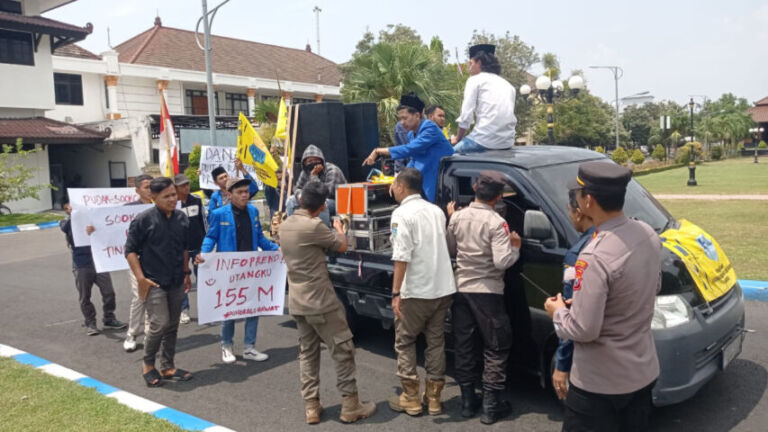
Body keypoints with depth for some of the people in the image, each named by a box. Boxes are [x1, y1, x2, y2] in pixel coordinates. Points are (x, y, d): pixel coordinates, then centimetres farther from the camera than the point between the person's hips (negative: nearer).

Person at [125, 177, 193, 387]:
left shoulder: (182, 218, 5)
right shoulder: (143, 219, -11)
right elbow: (130, 250, -8)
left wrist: (186, 272, 15)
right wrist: (141, 278, -13)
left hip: (176, 282, 6)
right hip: (154, 283, -6)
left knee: (172, 326, 12)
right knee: (160, 324, -11)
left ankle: (167, 367, 25)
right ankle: (148, 365, 12)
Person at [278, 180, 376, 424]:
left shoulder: (284, 226, 6)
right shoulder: (313, 226, -19)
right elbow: (342, 246, -7)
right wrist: (338, 228, 14)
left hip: (297, 301, 8)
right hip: (321, 301, -8)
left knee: (307, 353, 14)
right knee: (343, 351, 3)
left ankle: (311, 407, 17)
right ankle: (350, 406, 10)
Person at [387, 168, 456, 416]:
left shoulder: (402, 213, -11)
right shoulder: (436, 211, 12)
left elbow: (402, 256, -19)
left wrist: (396, 293, -18)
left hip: (415, 291, -6)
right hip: (443, 288, 7)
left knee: (404, 343, 8)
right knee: (436, 342, 13)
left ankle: (411, 399, 11)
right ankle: (433, 398, 19)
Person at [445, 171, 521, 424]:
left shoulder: (457, 217, 1)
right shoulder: (496, 223, -16)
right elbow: (502, 262, -22)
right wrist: (516, 248, -2)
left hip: (460, 289, 5)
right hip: (487, 292, -5)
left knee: (464, 346, 12)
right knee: (496, 348, 7)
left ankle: (467, 400, 20)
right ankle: (492, 405, 7)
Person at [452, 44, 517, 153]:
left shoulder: (475, 80, 4)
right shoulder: (507, 84, 22)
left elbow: (466, 116, -5)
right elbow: (512, 120, 19)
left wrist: (458, 138, 10)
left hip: (485, 141, -7)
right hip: (507, 142, 7)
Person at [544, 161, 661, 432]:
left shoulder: (595, 257, -30)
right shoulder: (648, 234, -4)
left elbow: (583, 330, -27)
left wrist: (558, 312, -6)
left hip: (600, 382, -8)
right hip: (644, 372, 8)